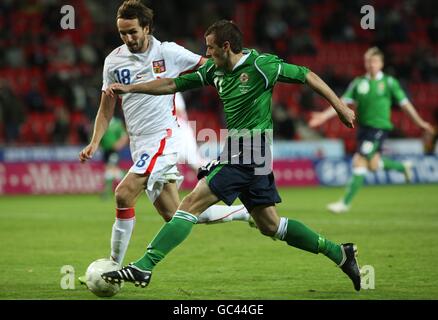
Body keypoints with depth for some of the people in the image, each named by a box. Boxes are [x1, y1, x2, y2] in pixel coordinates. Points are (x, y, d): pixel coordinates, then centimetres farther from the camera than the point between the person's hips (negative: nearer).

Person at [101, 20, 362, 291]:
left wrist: (340, 107, 2)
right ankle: (338, 253, 20)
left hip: (250, 154, -9)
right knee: (269, 225, 13)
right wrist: (130, 88, 8)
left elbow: (307, 76, -3)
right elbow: (174, 84, 15)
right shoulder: (215, 70, 10)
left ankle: (143, 268, -13)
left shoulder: (261, 65, -12)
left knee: (192, 204, -12)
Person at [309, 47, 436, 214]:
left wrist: (419, 121, 1)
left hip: (379, 127, -5)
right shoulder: (358, 83, 8)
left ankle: (345, 202, -9)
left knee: (360, 162, -13)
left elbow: (404, 103, 3)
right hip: (364, 126, 5)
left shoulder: (389, 82, -1)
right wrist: (324, 115, -7)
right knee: (373, 165, 7)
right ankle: (403, 166, 37)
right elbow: (344, 102, 4)